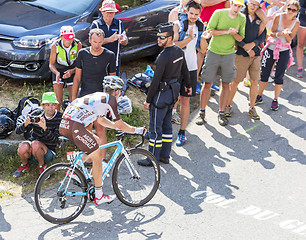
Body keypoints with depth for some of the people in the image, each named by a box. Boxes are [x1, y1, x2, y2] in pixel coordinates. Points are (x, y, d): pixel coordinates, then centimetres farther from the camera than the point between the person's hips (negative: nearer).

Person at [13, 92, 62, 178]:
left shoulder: (60, 119, -10)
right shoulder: (36, 115, -5)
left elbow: (55, 141, -21)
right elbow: (18, 131, -6)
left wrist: (45, 128, -38)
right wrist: (25, 124, -29)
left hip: (48, 153, -2)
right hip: (31, 151, 2)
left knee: (35, 144, -34)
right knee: (23, 147, -32)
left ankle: (42, 165, -5)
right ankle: (24, 165, 2)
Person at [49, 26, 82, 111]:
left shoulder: (78, 44, -20)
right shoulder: (55, 46, -21)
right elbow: (51, 64, -10)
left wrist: (72, 71, -33)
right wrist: (57, 73, -31)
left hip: (72, 72, 1)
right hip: (58, 71, -1)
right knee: (58, 100, -10)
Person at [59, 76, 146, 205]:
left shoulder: (98, 96, 26)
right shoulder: (110, 99, 1)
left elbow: (100, 119, 39)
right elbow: (119, 124, 2)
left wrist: (118, 127, 40)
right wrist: (136, 130, 15)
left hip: (64, 125, 9)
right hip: (75, 126, -9)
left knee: (97, 142, 25)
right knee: (98, 155, 1)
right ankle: (99, 196, 5)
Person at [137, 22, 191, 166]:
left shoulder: (164, 56, -24)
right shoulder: (179, 51, 3)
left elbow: (156, 80, -21)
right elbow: (185, 70, 17)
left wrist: (148, 100, -15)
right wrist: (188, 85, 34)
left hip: (162, 94, -9)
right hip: (174, 91, 9)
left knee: (155, 127, 1)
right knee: (166, 125, 17)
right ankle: (165, 155, 25)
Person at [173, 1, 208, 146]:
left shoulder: (200, 27, 7)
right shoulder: (178, 25, -5)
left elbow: (203, 50, 6)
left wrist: (202, 36, -10)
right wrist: (189, 38, -23)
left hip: (190, 68, 3)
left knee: (185, 100, 6)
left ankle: (182, 132, 13)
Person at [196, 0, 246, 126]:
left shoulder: (242, 18, 2)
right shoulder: (219, 13, -8)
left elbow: (240, 38, 5)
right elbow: (209, 30, -13)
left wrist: (235, 33, -17)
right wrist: (227, 32, -20)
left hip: (229, 54, 2)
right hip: (213, 52, -2)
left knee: (226, 84, 4)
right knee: (207, 83, 1)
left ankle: (221, 113, 14)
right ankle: (202, 113, 10)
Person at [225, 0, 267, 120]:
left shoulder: (260, 18, 7)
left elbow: (263, 35, 4)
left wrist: (253, 44, -13)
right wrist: (246, 48, -13)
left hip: (255, 54, 4)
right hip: (241, 54, -4)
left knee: (255, 81, 3)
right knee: (235, 81, 1)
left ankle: (252, 108, 14)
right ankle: (228, 106, 17)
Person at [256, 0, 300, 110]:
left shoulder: (296, 22, -5)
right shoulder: (279, 17, -9)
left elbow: (289, 39, -5)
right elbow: (272, 33, -7)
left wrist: (286, 34, -26)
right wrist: (280, 33, -27)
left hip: (284, 51, 0)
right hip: (271, 48, 0)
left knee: (279, 76, 0)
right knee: (264, 74, 6)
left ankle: (275, 100, 13)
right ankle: (259, 97, 22)